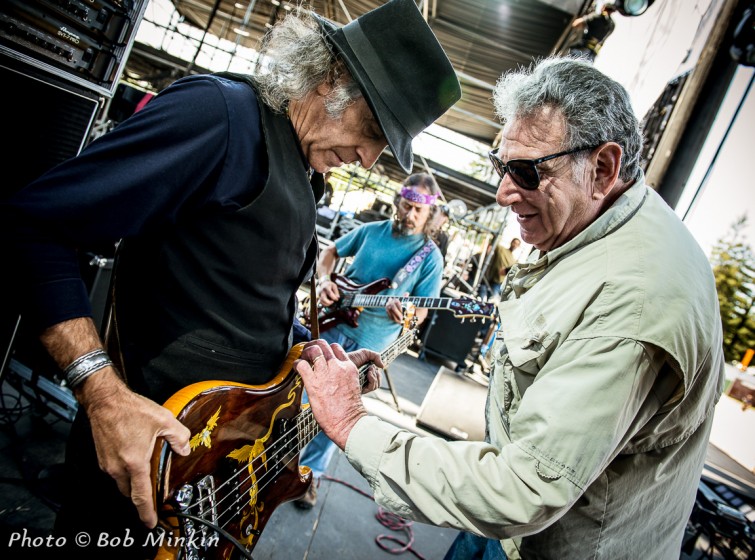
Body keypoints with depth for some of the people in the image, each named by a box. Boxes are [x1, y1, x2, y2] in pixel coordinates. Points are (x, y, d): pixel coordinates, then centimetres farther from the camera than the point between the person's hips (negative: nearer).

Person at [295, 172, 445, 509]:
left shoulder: (430, 257, -6)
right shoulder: (371, 230, 2)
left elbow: (420, 311, -6)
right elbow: (331, 252, 14)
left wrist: (404, 315, -29)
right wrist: (325, 280, -5)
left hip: (370, 342, -2)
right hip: (333, 322, 3)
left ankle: (311, 471, 25)